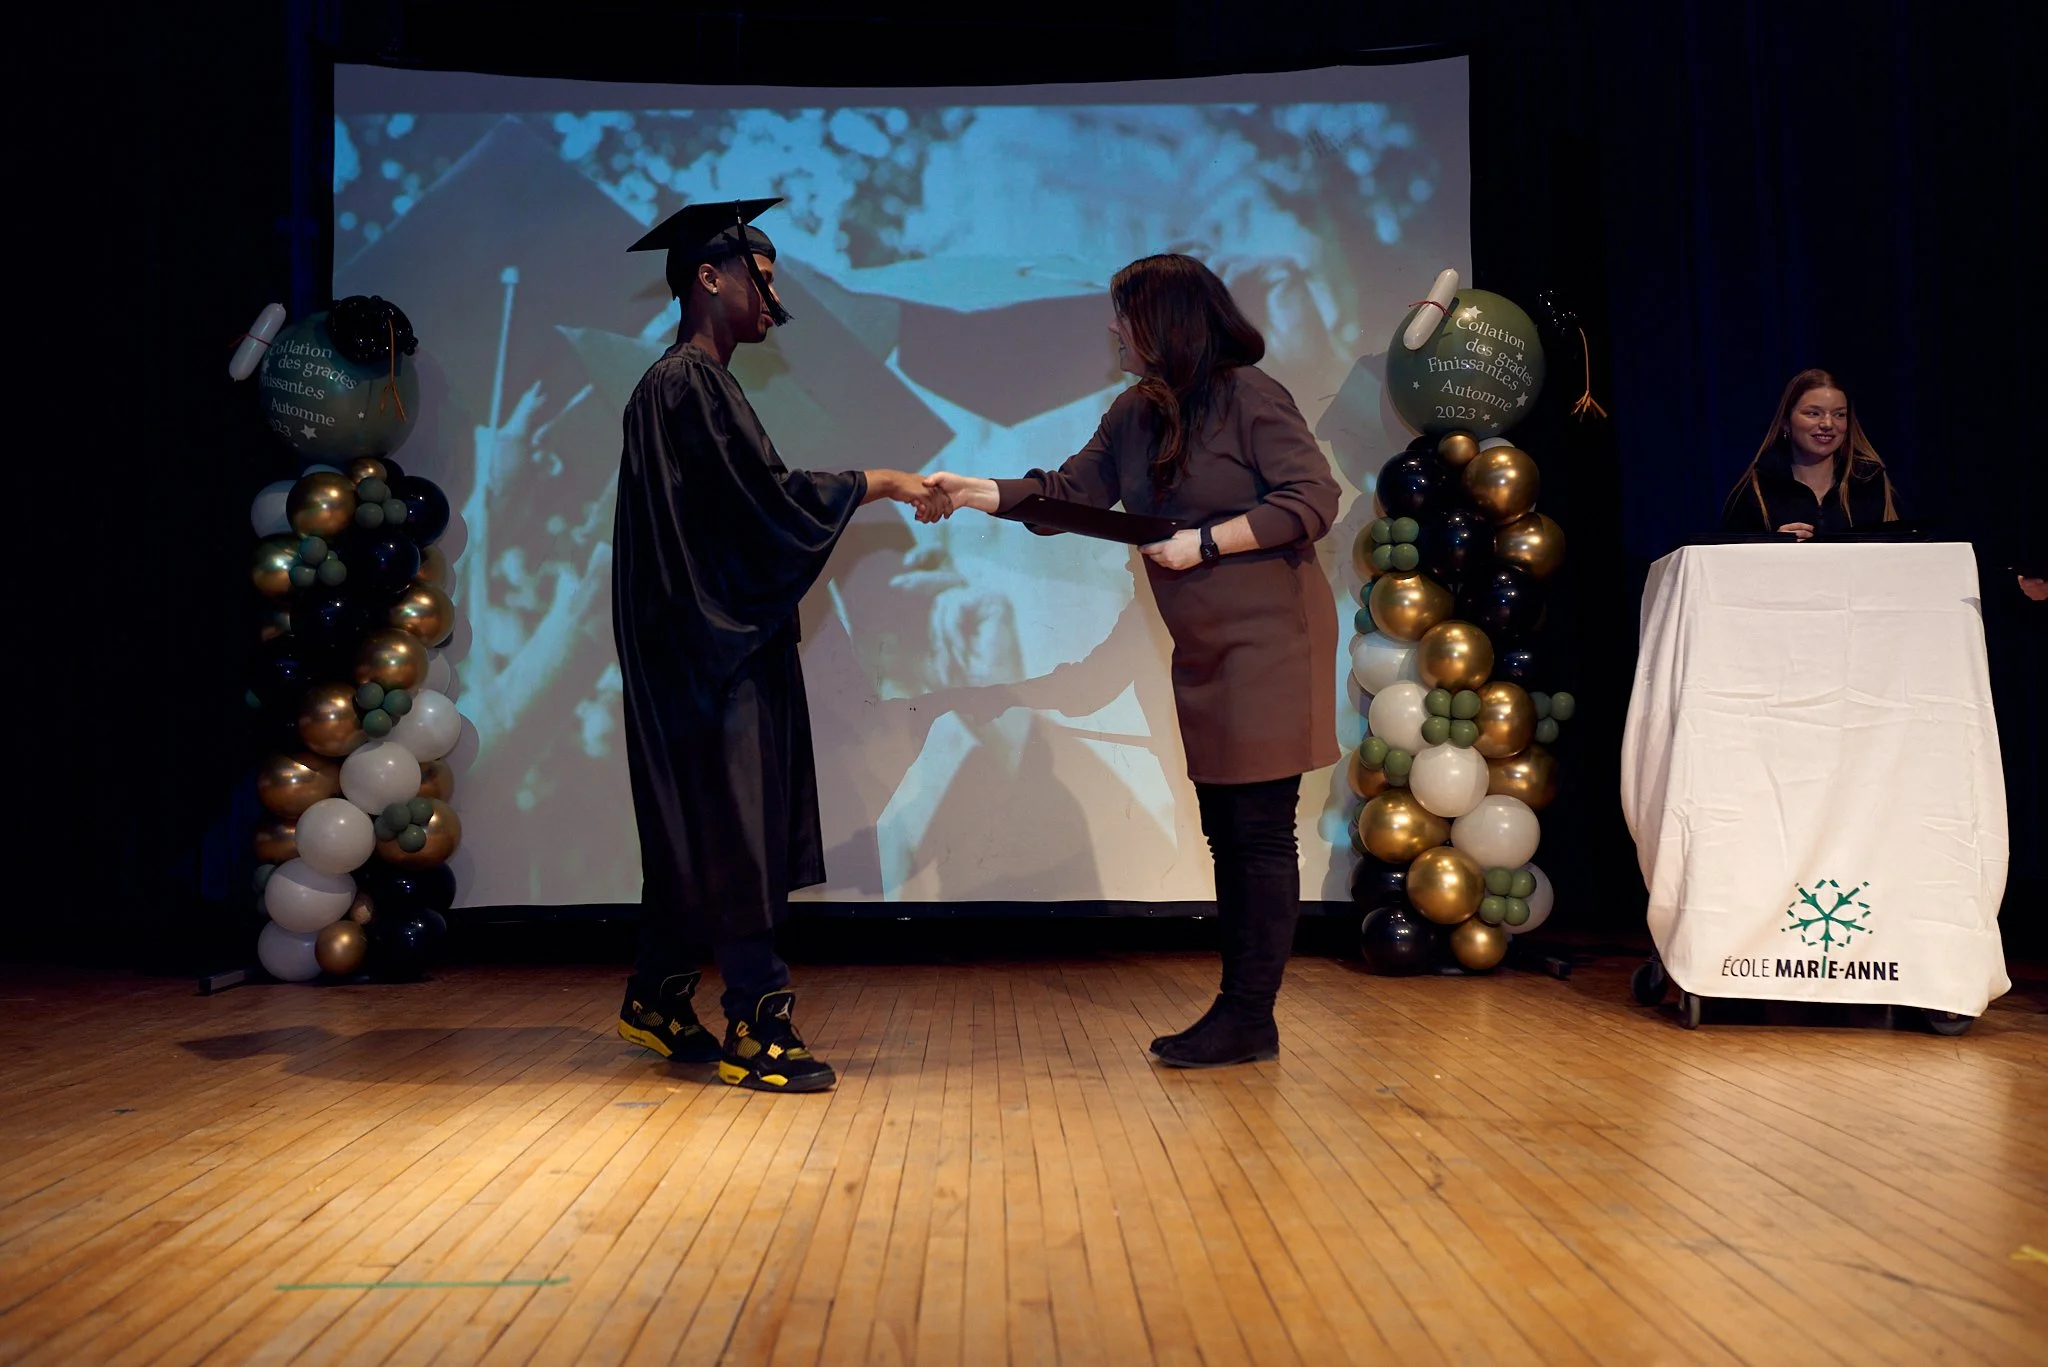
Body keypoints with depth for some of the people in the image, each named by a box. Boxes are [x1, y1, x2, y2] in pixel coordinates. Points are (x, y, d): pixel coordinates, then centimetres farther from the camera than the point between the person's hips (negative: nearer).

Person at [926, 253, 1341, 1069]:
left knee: (1260, 832, -4)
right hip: (1203, 652, 8)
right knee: (1227, 833, 9)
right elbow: (1069, 494, 12)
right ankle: (1240, 1012, 16)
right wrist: (977, 492, 2)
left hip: (1268, 642, -8)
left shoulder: (1251, 397, -10)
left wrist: (1204, 542, -17)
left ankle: (1250, 1017, 2)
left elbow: (1313, 500, -15)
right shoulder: (1134, 414, 12)